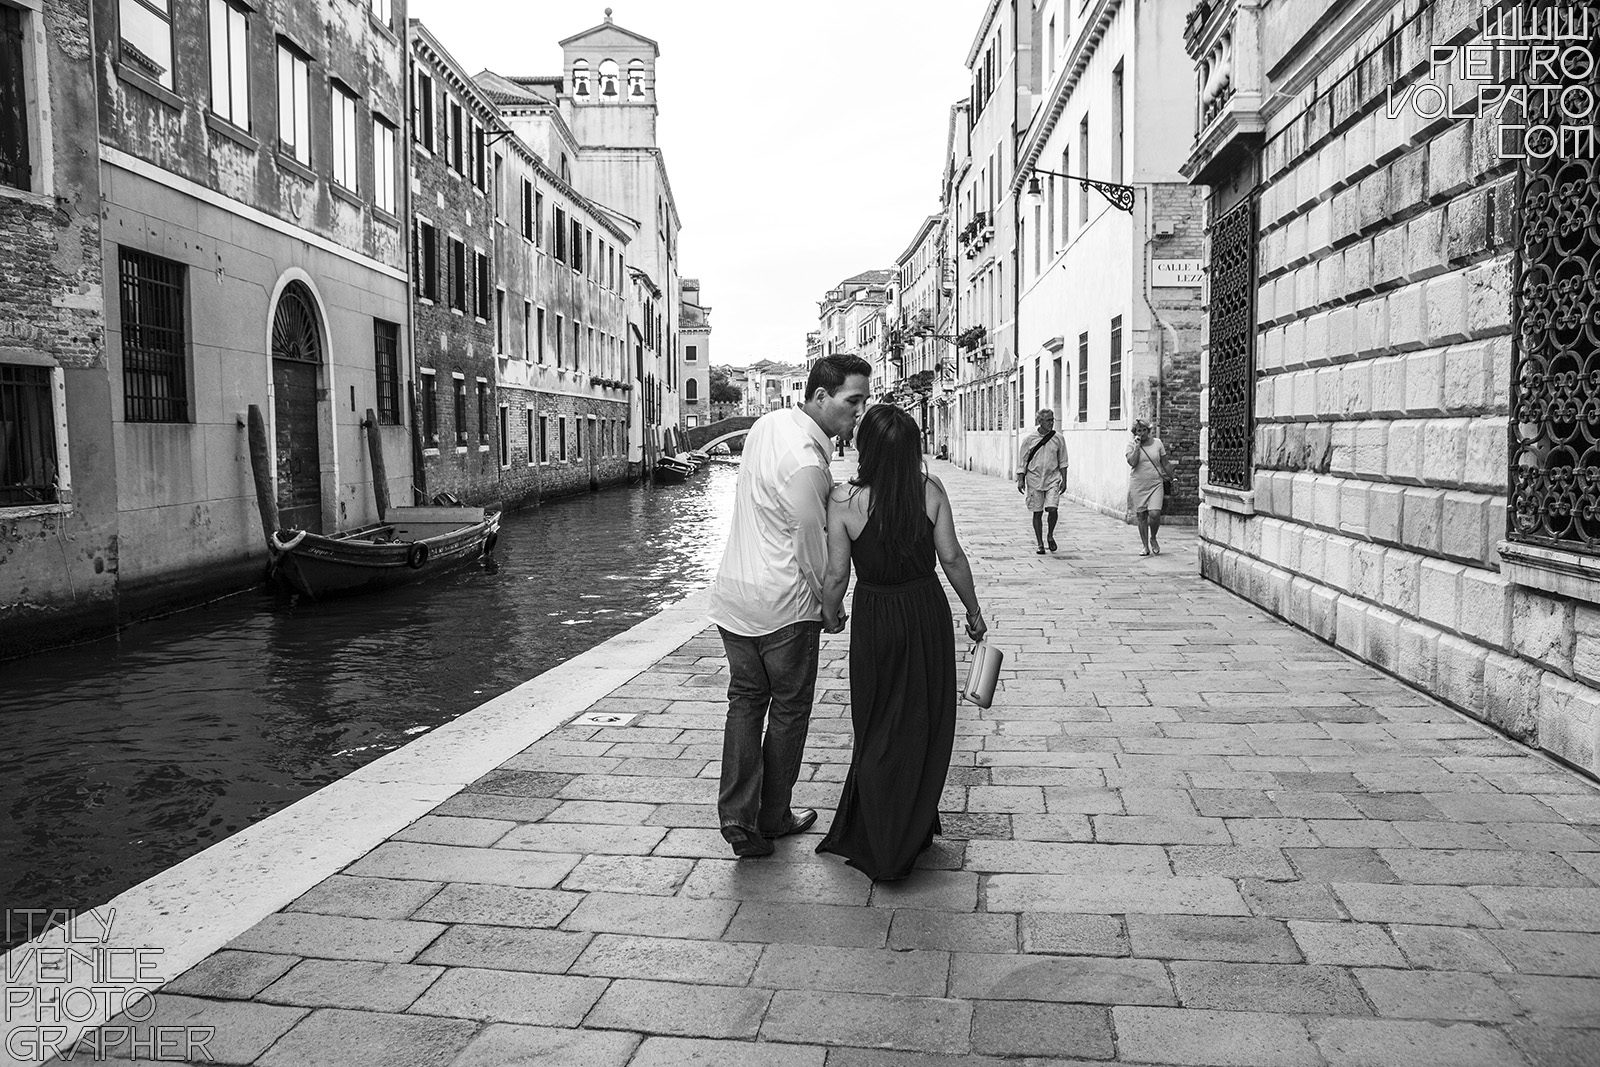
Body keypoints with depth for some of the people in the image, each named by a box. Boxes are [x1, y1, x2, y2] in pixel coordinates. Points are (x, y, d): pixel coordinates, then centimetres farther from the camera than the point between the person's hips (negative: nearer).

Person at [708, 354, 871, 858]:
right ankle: (773, 817, 24)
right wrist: (831, 603, -3)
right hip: (783, 604, -8)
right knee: (789, 707, 11)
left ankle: (736, 816, 11)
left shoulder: (768, 422, 3)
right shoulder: (807, 465, -24)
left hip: (731, 594, 8)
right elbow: (811, 548, -19)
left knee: (745, 700, 16)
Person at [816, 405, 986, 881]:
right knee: (926, 725, 17)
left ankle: (879, 848, 19)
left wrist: (830, 613, 7)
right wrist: (973, 611, 8)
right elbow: (952, 559, -6)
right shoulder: (930, 489, -11)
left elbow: (836, 574, -13)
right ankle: (915, 830, 29)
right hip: (929, 613, 1)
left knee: (878, 732, 14)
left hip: (875, 619, -1)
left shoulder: (843, 501, -17)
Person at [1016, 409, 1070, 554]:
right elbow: (1022, 461, 3)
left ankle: (1050, 535, 14)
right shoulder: (1029, 439, -2)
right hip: (1034, 479, 0)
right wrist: (1020, 480, -2)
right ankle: (1040, 544, 14)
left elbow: (1062, 461, 9)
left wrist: (1064, 480, 5)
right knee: (1037, 512, 3)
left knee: (1052, 509, -14)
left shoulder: (1058, 439, 2)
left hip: (1052, 478, 1)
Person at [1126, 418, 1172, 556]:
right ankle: (1145, 547, 14)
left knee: (1154, 513, -15)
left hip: (1155, 484, 0)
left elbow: (1165, 463, 13)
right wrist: (1137, 446, -14)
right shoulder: (1132, 445, 1)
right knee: (1141, 516, 3)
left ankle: (1153, 539, 12)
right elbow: (1132, 462, -15)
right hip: (1138, 486, 0)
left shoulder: (1157, 443, 6)